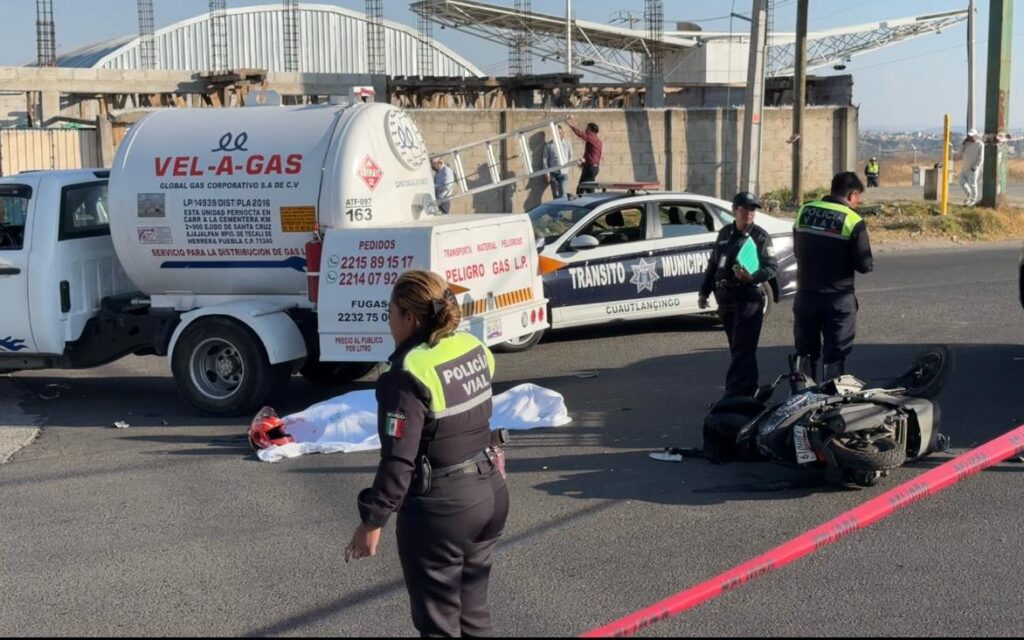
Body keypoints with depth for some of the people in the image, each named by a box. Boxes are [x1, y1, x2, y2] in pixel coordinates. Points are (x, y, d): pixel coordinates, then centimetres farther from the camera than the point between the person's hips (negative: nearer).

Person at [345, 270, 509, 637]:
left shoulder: (409, 375, -21)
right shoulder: (474, 349, 2)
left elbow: (398, 461, -21)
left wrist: (372, 520, -13)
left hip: (440, 508, -8)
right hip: (490, 492, 8)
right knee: (473, 610, 21)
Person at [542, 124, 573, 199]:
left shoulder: (567, 144, 4)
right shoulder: (548, 145, -1)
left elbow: (570, 156, 15)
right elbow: (545, 159, -1)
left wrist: (567, 167, 7)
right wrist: (547, 173, -6)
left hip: (563, 173, 0)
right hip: (553, 173, 0)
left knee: (562, 193, -10)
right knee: (555, 195, 4)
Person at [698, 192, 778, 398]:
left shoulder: (760, 236, -4)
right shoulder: (725, 233, 13)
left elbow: (772, 266, -9)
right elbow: (713, 264, 21)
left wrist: (752, 277, -26)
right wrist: (704, 291, 19)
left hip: (749, 298, -6)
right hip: (725, 298, 7)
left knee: (743, 349, -9)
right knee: (736, 348, 13)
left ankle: (735, 394, -13)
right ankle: (749, 389, 24)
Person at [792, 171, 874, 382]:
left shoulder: (804, 211, 2)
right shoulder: (853, 221, -12)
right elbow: (864, 265, -11)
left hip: (805, 295, 4)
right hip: (838, 299, -4)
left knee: (805, 351, 16)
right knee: (834, 355, 5)